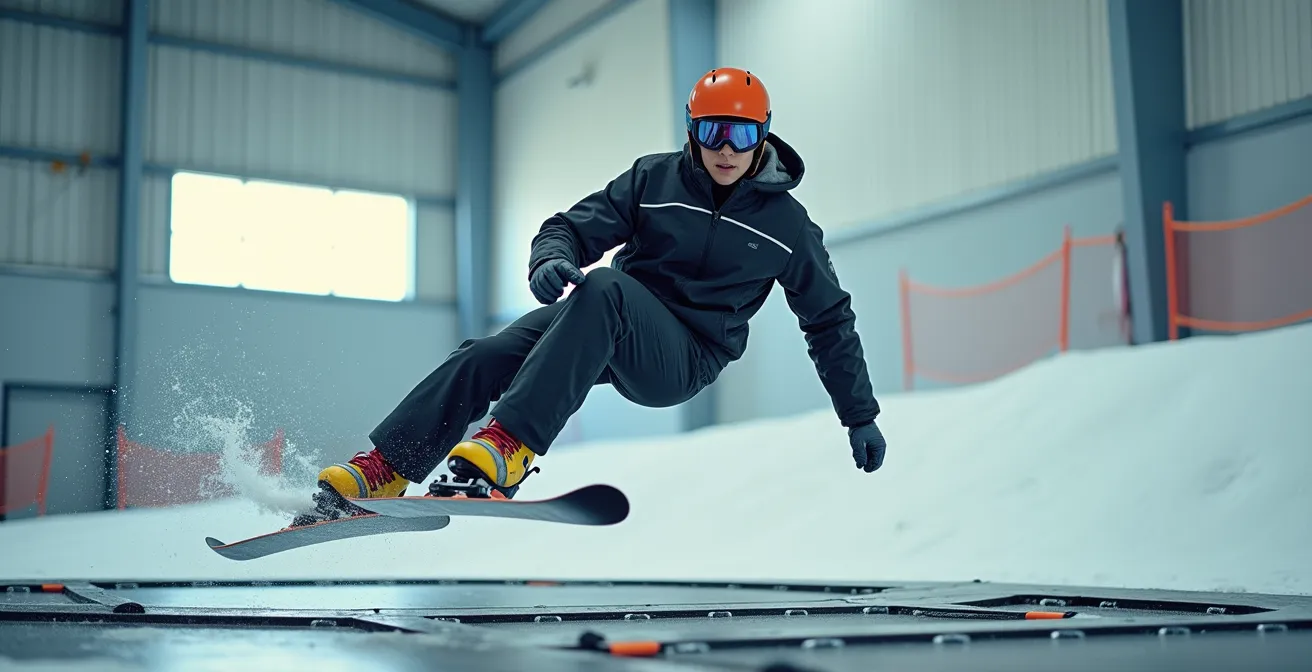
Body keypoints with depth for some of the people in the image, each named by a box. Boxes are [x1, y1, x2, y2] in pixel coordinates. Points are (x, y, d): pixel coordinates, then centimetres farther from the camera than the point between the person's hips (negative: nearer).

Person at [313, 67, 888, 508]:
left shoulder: (786, 224, 2)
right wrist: (551, 259, -23)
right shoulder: (654, 178, 4)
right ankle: (384, 470, -21)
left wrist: (861, 416, 11)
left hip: (684, 361, -3)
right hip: (606, 328, 3)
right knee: (486, 356, -24)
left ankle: (510, 447, -46)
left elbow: (830, 321, 11)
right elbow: (573, 227, 3)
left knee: (604, 287, -36)